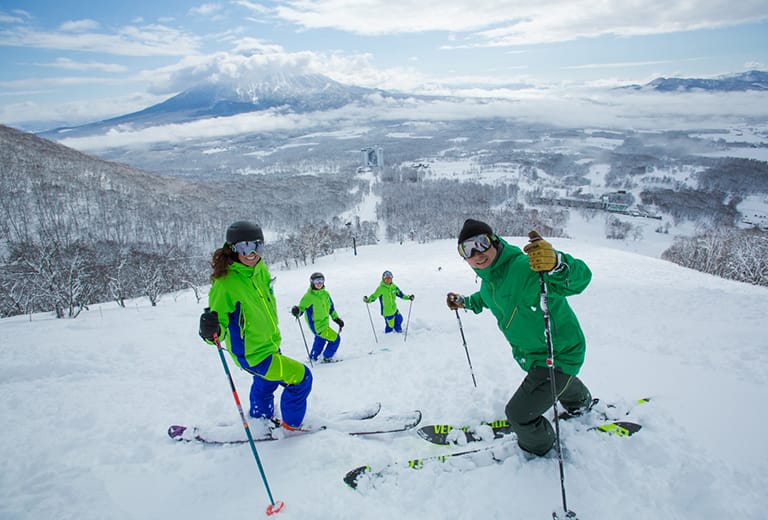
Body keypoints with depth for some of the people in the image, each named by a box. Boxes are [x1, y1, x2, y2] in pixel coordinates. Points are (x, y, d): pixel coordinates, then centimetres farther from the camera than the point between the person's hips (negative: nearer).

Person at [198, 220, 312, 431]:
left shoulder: (260, 268, -7)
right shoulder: (225, 283, -30)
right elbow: (219, 325, -26)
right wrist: (212, 331, -49)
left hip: (270, 344, 8)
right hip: (253, 356, -8)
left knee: (266, 384, 31)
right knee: (301, 377, -7)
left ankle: (260, 420, 59)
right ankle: (291, 425, 18)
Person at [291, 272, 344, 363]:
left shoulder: (325, 294, 1)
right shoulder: (308, 297, -19)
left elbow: (331, 307, 14)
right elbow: (301, 308, -17)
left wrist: (336, 318, 17)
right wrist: (296, 311, -40)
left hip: (324, 323, 8)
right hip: (317, 326, -8)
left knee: (320, 340, 28)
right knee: (335, 339, -6)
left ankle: (313, 357, 51)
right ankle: (327, 358, 13)